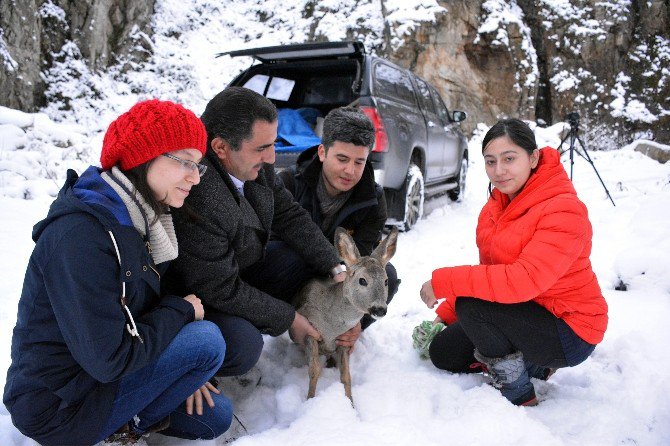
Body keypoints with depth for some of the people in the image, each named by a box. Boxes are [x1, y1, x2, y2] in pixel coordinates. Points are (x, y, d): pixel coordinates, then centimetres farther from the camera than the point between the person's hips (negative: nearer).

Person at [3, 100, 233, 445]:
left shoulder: (134, 218, 1)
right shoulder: (81, 235, -28)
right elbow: (109, 359, -29)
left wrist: (184, 373, -1)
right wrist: (182, 310, -15)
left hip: (90, 374, 9)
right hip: (59, 407, -9)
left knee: (216, 417, 11)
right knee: (207, 340, -19)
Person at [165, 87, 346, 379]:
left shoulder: (253, 163, -12)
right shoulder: (195, 200, -37)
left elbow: (289, 217, 0)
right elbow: (221, 289, -28)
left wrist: (337, 268, -8)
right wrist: (288, 319, -18)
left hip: (244, 270, 8)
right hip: (199, 297, -8)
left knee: (317, 262, -4)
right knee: (241, 347, -34)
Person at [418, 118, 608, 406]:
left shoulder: (564, 210, -24)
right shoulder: (496, 206, 3)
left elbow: (526, 279, -36)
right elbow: (487, 270, 9)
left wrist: (443, 281, -33)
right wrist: (443, 316, 2)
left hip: (569, 330, -8)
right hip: (522, 313, 8)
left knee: (471, 305, -28)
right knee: (442, 353, 4)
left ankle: (518, 393, -6)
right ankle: (533, 364, 17)